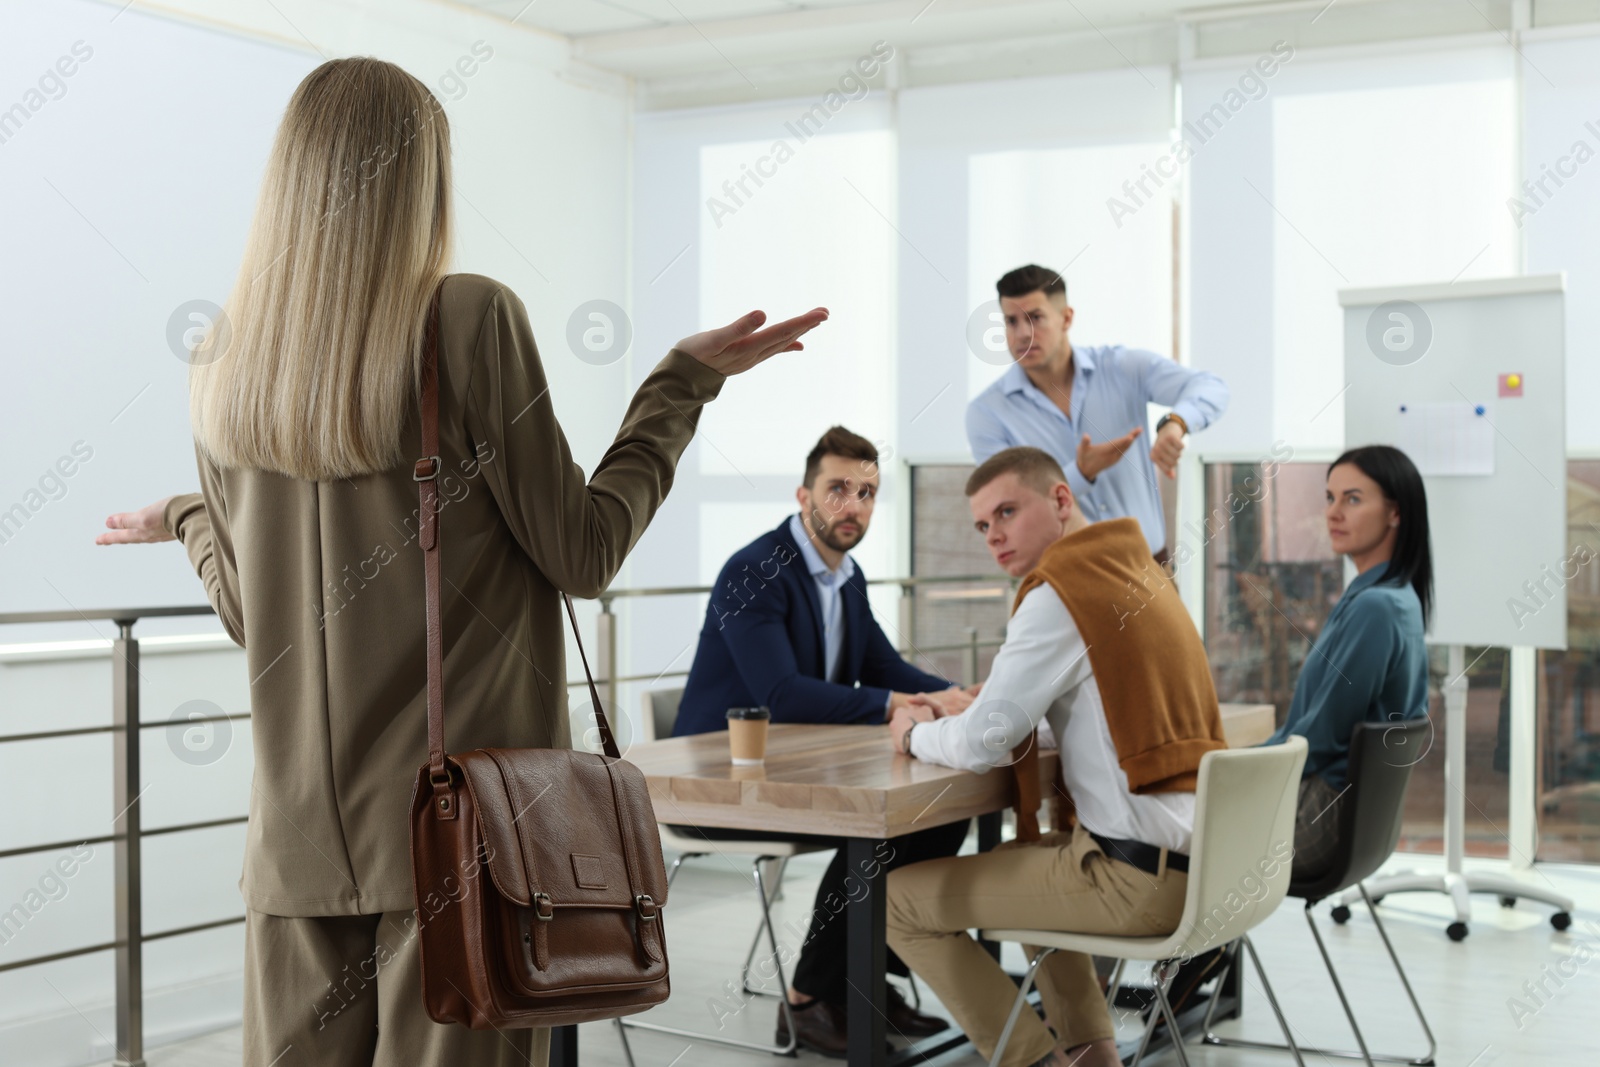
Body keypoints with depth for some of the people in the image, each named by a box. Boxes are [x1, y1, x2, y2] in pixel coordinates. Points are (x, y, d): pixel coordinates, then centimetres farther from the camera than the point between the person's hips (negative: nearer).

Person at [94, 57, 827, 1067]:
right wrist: (685, 380, 3)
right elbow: (582, 553, -6)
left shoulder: (222, 367, 5)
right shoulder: (471, 318, -9)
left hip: (301, 827, 5)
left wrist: (186, 521, 32)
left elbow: (251, 613, 11)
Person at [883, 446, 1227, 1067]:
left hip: (1135, 876, -9)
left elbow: (985, 743, -17)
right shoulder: (1138, 573, 14)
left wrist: (918, 734, 5)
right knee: (1026, 856, 35)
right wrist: (964, 711, 12)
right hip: (1197, 857, 9)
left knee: (896, 898, -2)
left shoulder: (1060, 594, -14)